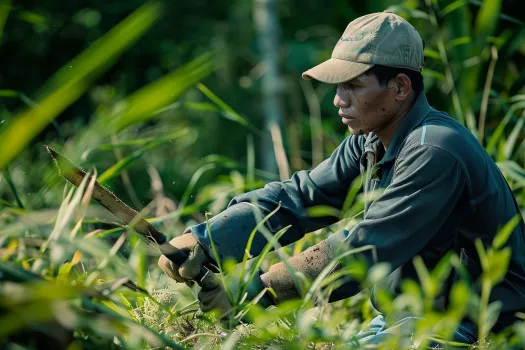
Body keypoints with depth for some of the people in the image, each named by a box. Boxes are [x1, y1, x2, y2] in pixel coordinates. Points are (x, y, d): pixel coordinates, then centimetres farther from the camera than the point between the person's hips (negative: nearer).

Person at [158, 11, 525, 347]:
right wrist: (201, 240, -15)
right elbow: (296, 198, -1)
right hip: (403, 317, 8)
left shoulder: (435, 152, -24)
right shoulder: (369, 142, 5)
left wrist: (256, 287, -26)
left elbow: (364, 250, -27)